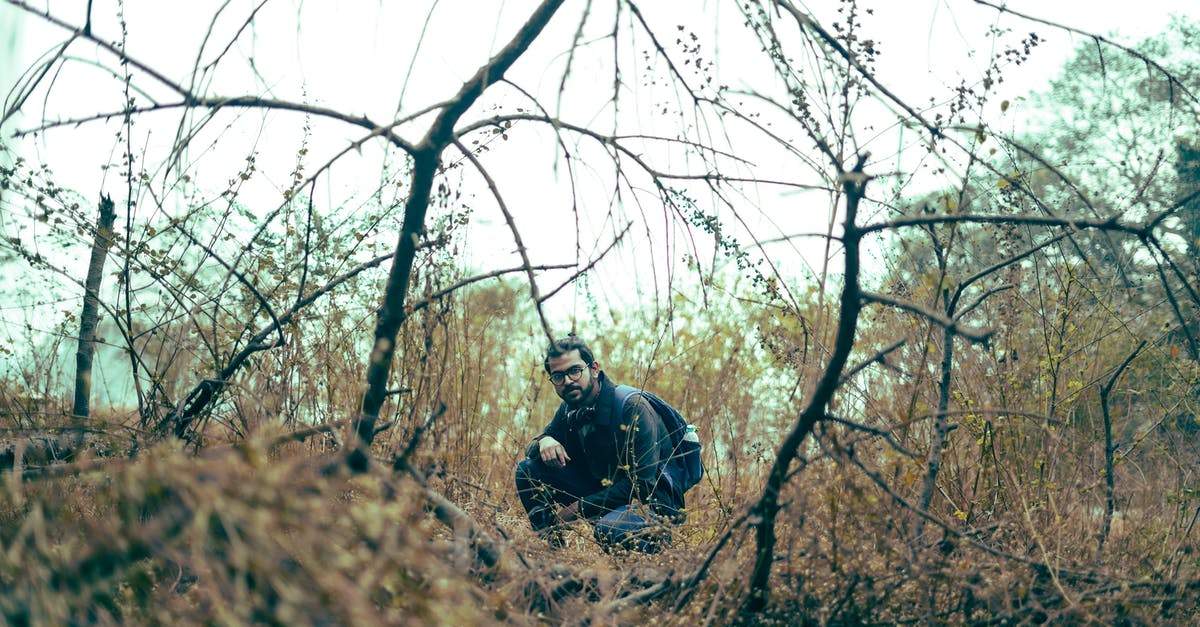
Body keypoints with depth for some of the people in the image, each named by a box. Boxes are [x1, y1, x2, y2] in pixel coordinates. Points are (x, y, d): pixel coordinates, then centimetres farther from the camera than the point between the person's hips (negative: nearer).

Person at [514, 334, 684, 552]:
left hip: (651, 500, -7)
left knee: (608, 530, -40)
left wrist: (579, 508, -24)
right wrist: (543, 442, -16)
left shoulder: (632, 407, -21)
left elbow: (641, 485, -25)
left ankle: (656, 535, -9)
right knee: (529, 469, -7)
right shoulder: (568, 410, 2)